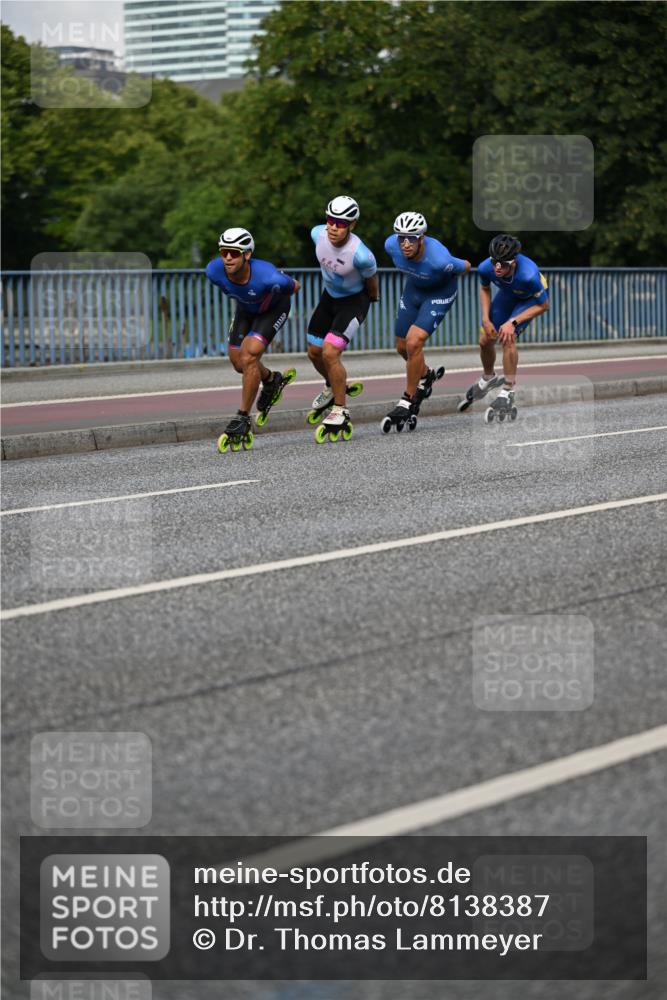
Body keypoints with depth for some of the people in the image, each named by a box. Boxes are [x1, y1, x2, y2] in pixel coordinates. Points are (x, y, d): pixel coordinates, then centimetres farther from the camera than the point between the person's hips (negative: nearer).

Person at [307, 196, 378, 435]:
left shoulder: (361, 255, -36)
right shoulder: (318, 234, -20)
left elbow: (371, 280, -14)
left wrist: (373, 298, 5)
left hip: (354, 300, -6)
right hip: (329, 296, 6)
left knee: (330, 352, -19)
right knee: (314, 352, 15)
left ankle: (340, 410, -3)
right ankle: (332, 387, 47)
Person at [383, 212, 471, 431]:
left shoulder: (438, 259, -39)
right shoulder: (392, 245, -26)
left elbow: (466, 267, -17)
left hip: (440, 293, -5)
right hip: (413, 288, 6)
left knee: (414, 343, -20)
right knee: (402, 347, 12)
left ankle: (408, 400, -3)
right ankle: (426, 376, 44)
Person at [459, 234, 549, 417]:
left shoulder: (528, 275, -44)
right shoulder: (486, 268, -31)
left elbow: (543, 305, -25)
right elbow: (485, 288, -4)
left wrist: (513, 322, -29)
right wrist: (486, 319, -11)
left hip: (531, 298, -5)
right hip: (507, 294, 5)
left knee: (508, 337, -25)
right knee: (485, 340, 8)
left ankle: (508, 393, -11)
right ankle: (488, 379, 40)